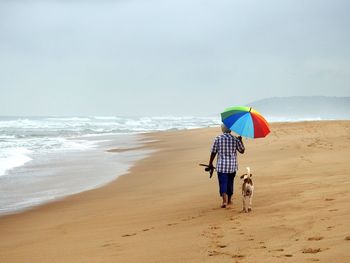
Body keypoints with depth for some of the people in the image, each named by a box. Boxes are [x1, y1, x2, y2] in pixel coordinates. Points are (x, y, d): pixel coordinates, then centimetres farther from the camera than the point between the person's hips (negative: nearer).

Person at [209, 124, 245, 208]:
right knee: (230, 183, 18)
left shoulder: (218, 138, -6)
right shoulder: (235, 139, -4)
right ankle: (229, 200, 30)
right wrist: (240, 140, 18)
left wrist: (210, 163, 9)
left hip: (221, 166, -2)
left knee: (223, 183, -3)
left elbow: (213, 152, -3)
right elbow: (242, 151, 5)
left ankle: (224, 201, -20)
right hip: (232, 166, 2)